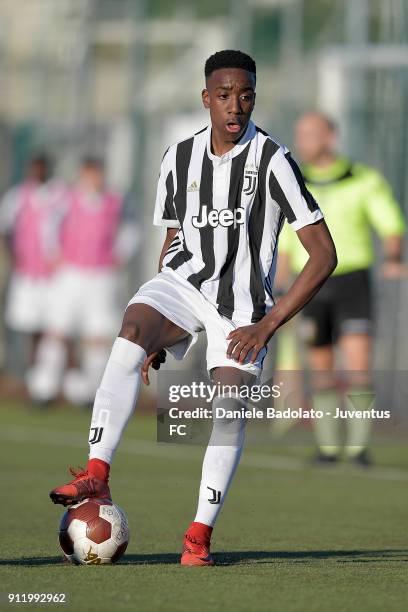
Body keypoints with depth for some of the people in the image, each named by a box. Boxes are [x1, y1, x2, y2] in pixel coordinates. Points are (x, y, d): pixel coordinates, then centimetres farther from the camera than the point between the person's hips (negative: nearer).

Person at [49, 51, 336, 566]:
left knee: (229, 405, -18)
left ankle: (200, 533, -4)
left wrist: (269, 323, -17)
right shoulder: (179, 158, 4)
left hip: (243, 299, -3)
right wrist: (157, 331, 14)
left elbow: (324, 255, -13)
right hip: (184, 279, 3)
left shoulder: (272, 161, -12)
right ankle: (96, 475, -31)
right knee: (131, 335, -28)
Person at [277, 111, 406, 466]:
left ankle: (358, 446, -8)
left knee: (359, 366, -16)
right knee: (322, 371, 4)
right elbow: (284, 246, 12)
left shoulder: (365, 181, -4)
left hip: (353, 282, -3)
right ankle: (328, 446, 14)